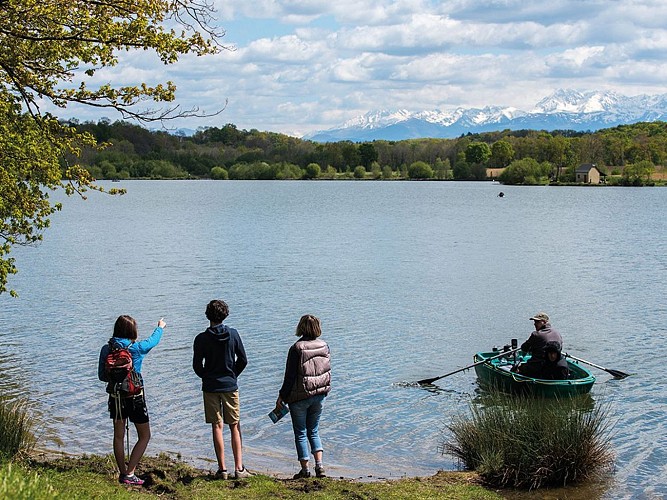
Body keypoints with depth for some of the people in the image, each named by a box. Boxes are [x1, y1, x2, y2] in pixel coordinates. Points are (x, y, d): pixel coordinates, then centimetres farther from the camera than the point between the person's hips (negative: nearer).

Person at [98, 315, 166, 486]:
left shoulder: (106, 349, -5)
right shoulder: (136, 348, -14)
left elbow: (102, 376, 2)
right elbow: (153, 341, 8)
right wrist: (160, 327, 28)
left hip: (115, 397, 4)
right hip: (135, 397, -4)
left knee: (118, 436, 17)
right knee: (144, 436, 9)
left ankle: (122, 473, 22)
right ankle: (129, 474, 0)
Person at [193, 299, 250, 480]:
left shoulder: (201, 339, -8)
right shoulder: (233, 334, -4)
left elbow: (197, 366, -4)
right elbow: (243, 360, 0)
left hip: (210, 387, -1)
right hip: (230, 386, 1)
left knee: (217, 427, 4)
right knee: (235, 426, 8)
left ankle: (222, 469, 5)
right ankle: (239, 468, 6)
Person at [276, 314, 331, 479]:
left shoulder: (297, 348, -16)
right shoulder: (324, 346, 0)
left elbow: (290, 376, -14)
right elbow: (328, 370, 7)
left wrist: (281, 396, -5)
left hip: (299, 397, -5)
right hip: (319, 395, 5)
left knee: (300, 433, 6)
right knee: (313, 431, 16)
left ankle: (305, 469, 8)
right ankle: (319, 465, 3)